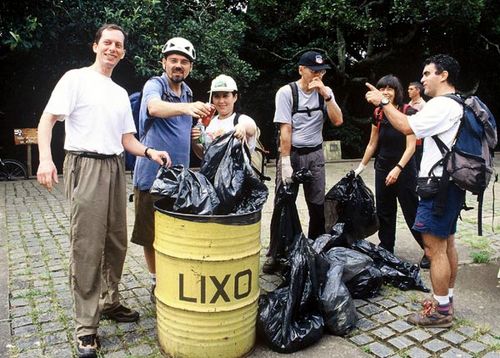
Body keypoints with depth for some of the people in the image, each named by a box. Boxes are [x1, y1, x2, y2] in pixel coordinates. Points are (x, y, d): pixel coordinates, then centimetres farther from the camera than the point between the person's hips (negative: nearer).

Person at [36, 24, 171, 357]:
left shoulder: (121, 93, 19)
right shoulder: (76, 79, 1)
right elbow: (47, 119, -7)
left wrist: (149, 151, -3)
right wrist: (45, 158, -23)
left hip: (116, 168, 7)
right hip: (86, 166, -7)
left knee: (117, 243, 12)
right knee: (87, 247, -6)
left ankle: (109, 302, 29)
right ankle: (87, 327, 3)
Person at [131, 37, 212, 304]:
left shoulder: (188, 94, 13)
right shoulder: (154, 85, -8)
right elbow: (155, 108, -33)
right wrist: (185, 107, -51)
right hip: (153, 174, -6)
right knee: (151, 234, 5)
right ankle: (157, 283, 22)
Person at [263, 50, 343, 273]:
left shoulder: (325, 92, 6)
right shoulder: (286, 92, -7)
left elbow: (337, 120, -5)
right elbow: (286, 129, -12)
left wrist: (325, 94, -14)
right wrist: (286, 162, -16)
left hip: (315, 154, 4)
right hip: (291, 153, -4)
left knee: (318, 205, 5)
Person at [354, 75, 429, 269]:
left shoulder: (408, 112, -11)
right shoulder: (378, 114, 4)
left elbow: (411, 146, -15)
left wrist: (398, 168, -25)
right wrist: (361, 166, 13)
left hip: (404, 169, -5)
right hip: (382, 168, 5)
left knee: (412, 212, 0)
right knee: (384, 212, 11)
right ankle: (385, 251, 24)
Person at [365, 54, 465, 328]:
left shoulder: (442, 105, -16)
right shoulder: (458, 105, 18)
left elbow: (407, 126, -21)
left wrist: (383, 102, -11)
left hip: (438, 186, -11)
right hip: (452, 184, 11)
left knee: (435, 248, -5)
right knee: (447, 244, 16)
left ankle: (441, 311, 5)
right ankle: (446, 300, 28)